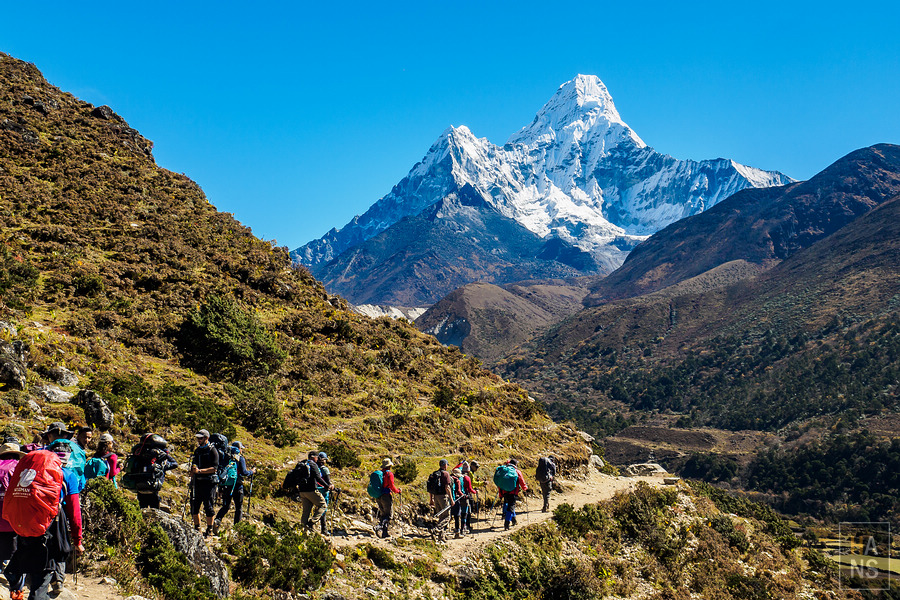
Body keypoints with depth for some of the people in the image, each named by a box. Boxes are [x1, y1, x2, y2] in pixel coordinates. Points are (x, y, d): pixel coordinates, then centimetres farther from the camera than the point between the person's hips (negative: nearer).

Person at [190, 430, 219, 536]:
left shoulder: (212, 451, -6)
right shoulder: (197, 451, 16)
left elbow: (214, 468, -14)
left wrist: (200, 471, -22)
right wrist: (192, 478, 12)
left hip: (209, 482, -7)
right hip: (197, 482, 7)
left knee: (208, 506, -3)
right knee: (194, 505, 7)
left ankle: (209, 530, 6)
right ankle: (197, 528, 20)